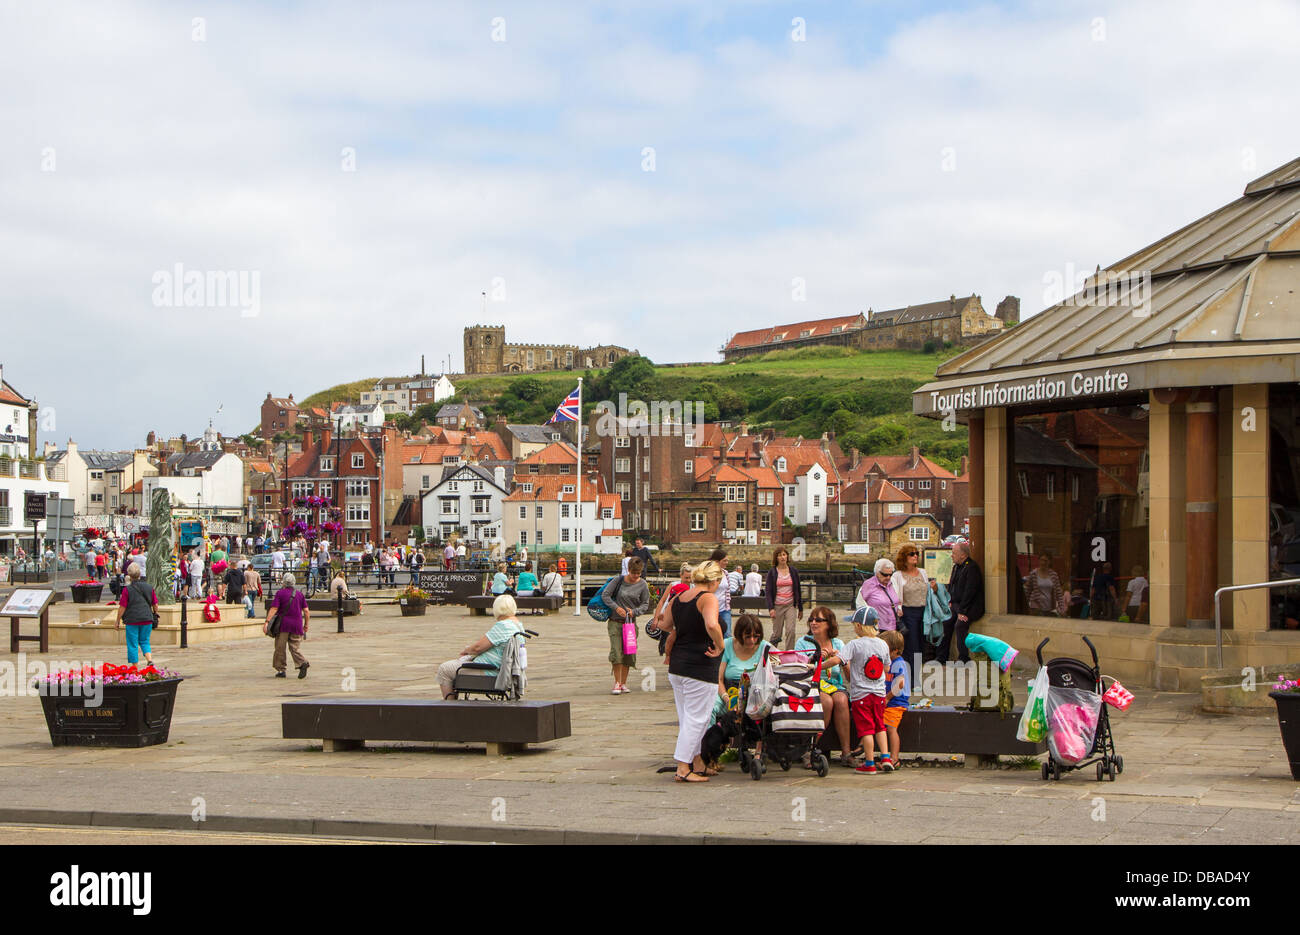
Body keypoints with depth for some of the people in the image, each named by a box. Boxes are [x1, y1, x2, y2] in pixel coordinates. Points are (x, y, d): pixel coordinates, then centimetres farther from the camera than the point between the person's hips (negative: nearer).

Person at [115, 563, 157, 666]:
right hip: (147, 619, 4)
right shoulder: (149, 587, 5)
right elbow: (155, 604, 9)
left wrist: (118, 621, 3)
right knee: (144, 641, 17)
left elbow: (123, 607, -8)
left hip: (132, 620, -4)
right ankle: (150, 659, -7)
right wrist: (154, 615, 26)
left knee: (132, 644, 6)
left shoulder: (127, 590, -8)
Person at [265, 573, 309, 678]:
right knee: (294, 647, 8)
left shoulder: (280, 593, -3)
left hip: (283, 624, -3)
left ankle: (280, 669, 9)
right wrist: (306, 624, 16)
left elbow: (274, 609, -12)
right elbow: (306, 611, 6)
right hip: (297, 625, 3)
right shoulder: (299, 594, 8)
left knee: (280, 648, 7)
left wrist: (267, 622, -14)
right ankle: (303, 663, -16)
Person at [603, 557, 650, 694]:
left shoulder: (642, 585, 0)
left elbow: (645, 604, 6)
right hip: (615, 621, -2)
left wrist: (634, 612, -12)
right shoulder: (619, 580, -5)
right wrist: (616, 607, -15)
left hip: (631, 622, 2)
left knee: (628, 654, 3)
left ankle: (623, 683, 15)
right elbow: (605, 595, -4)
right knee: (616, 652, -12)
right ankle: (617, 683, -5)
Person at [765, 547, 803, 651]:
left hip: (790, 605, 1)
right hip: (777, 606, -1)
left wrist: (800, 608, 11)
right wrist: (771, 608, -14)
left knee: (791, 631, -13)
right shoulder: (772, 572, 0)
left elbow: (798, 590, 11)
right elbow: (768, 591, -3)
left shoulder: (793, 571, 6)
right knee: (777, 633, 4)